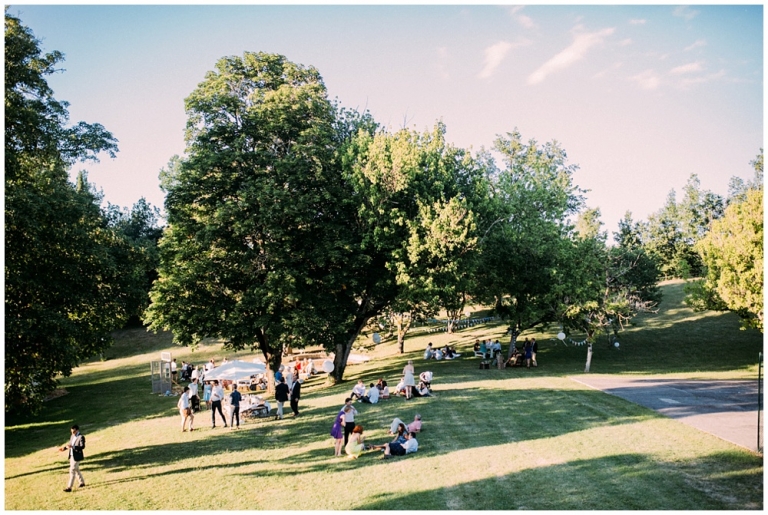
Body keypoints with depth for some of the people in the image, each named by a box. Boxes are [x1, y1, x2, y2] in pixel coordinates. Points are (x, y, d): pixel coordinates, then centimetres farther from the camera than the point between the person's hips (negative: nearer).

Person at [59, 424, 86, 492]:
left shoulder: (81, 437, -17)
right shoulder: (72, 436, 9)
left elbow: (82, 446, -27)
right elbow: (70, 444, 17)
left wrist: (72, 447, -35)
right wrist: (64, 448, -1)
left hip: (77, 457, -9)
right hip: (71, 456, 9)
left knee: (72, 471, -7)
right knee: (76, 470, 19)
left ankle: (69, 487, -2)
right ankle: (82, 482, 34)